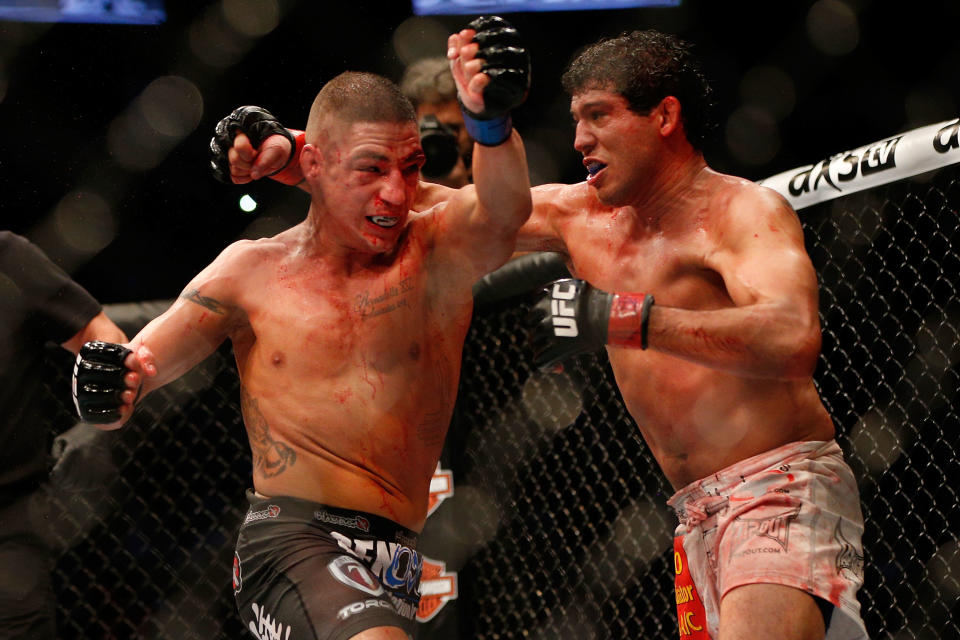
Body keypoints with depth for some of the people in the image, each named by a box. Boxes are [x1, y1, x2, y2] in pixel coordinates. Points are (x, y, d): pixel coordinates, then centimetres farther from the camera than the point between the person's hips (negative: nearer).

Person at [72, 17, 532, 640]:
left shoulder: (440, 252, 6)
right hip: (288, 536, -3)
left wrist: (491, 122, -39)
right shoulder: (253, 271, 8)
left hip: (394, 566, 3)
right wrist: (110, 387, -21)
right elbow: (138, 364, 6)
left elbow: (505, 212, -17)